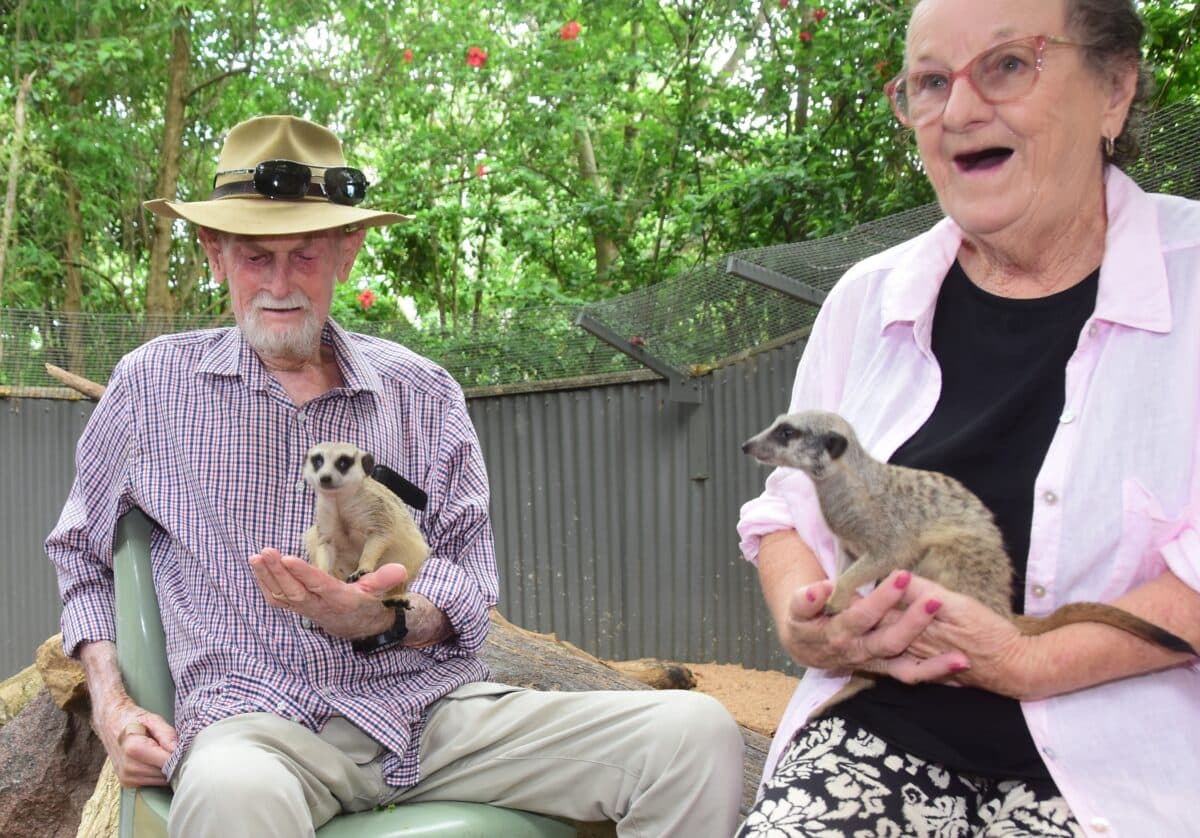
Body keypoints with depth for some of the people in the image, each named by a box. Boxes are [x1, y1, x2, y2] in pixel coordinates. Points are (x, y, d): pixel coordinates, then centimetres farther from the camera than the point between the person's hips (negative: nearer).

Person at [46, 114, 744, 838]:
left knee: (696, 733, -20)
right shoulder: (154, 384, 11)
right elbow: (81, 556, 22)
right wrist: (110, 704, 4)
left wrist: (381, 622, -17)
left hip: (436, 704, 3)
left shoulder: (425, 395, 11)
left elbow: (470, 579, 7)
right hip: (258, 717, -2)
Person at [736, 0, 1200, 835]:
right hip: (877, 733, 3)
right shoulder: (869, 297, 9)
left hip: (1114, 765, -3)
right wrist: (803, 622, -7)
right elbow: (789, 508, 13)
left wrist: (1027, 660, -19)